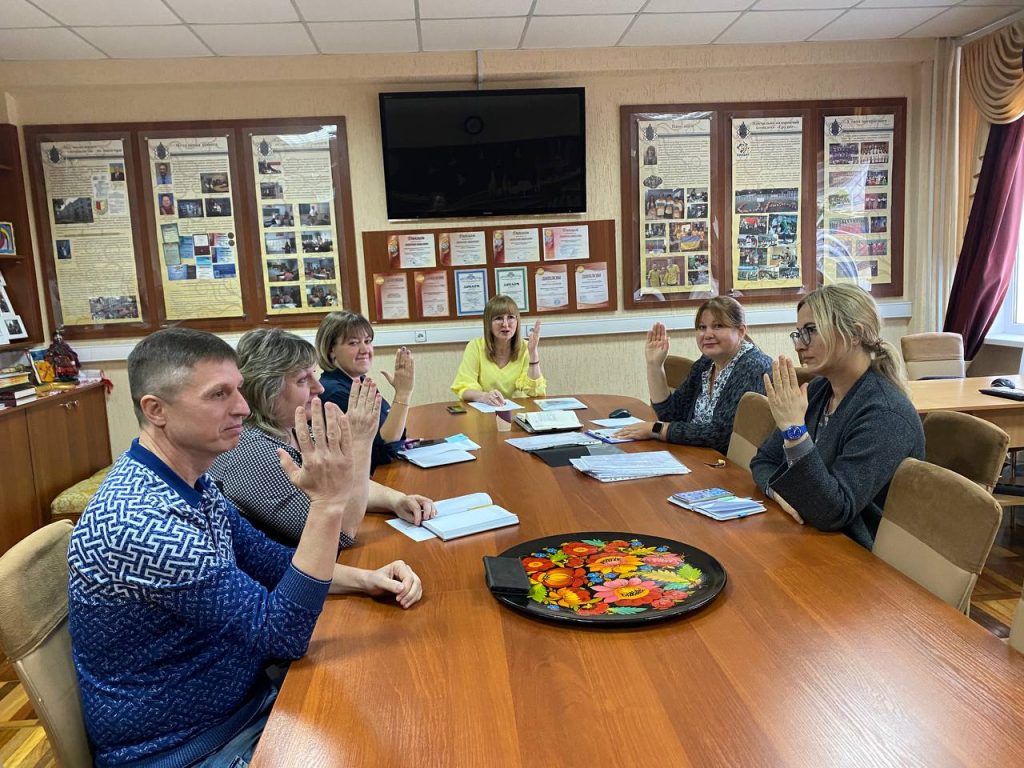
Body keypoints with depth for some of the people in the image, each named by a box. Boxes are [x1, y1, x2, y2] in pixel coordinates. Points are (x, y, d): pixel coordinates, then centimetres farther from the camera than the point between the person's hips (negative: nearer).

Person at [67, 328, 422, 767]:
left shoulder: (190, 482, -1)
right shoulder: (138, 522, -30)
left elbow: (268, 561, 8)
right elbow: (282, 633, -28)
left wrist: (366, 579, -7)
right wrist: (328, 502, -35)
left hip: (245, 699, 8)